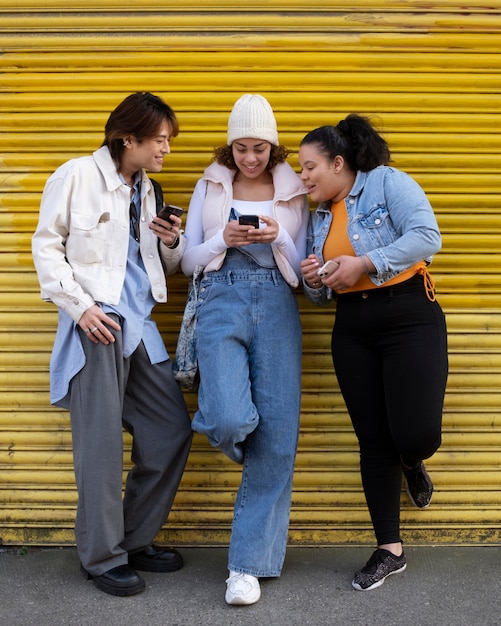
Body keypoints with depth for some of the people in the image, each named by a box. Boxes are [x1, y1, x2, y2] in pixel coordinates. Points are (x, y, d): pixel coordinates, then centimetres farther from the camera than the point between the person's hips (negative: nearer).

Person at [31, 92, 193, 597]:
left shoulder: (145, 190, 19)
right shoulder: (77, 176, -1)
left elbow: (164, 265, 23)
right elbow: (47, 246, -3)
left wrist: (172, 243, 1)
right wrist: (80, 306, -13)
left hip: (139, 323, 7)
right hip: (96, 322, -7)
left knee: (172, 431, 5)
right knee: (101, 442, -3)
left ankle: (136, 540, 21)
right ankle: (102, 556, 12)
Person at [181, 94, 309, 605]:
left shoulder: (293, 193, 13)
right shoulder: (209, 187, 13)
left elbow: (302, 269, 11)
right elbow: (188, 260, 11)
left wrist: (278, 238, -8)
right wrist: (224, 239, -8)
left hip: (277, 305, 1)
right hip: (222, 300, -1)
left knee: (277, 432, -6)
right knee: (231, 419, -24)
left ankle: (250, 562, 5)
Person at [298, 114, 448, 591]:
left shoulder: (388, 182, -4)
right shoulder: (320, 215, 15)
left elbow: (427, 236, -19)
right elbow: (321, 295, 19)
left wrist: (365, 263, -22)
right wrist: (314, 280, -4)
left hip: (409, 317, -6)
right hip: (352, 329, 6)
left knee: (416, 435, -13)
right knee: (372, 440, 6)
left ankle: (410, 463, 27)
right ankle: (389, 549, 18)